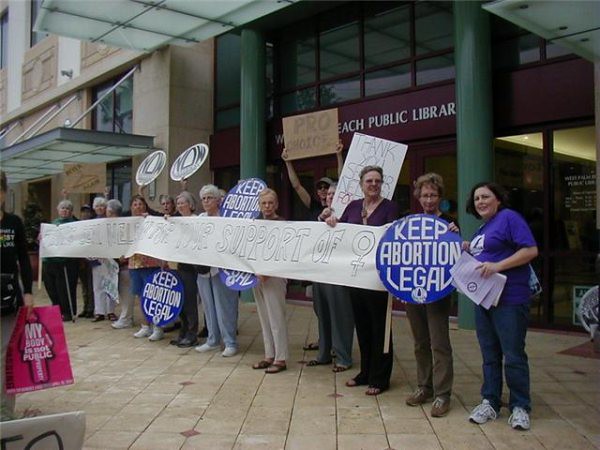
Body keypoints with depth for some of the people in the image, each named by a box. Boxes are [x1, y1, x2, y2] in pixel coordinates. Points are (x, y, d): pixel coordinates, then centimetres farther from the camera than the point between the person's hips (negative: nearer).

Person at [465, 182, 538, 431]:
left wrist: (498, 265, -23)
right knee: (490, 355, 13)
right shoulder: (483, 228, 17)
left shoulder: (509, 217, -8)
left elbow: (531, 250, -16)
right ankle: (490, 402, 22)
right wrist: (467, 248, 9)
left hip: (510, 300, -8)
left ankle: (520, 407, 12)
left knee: (514, 355, -1)